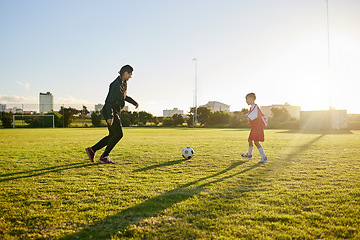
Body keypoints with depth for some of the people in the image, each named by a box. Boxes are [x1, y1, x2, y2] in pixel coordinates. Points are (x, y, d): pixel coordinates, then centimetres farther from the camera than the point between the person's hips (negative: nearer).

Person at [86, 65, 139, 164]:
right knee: (119, 134, -12)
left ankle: (92, 149, 18)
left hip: (115, 112, 10)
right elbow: (109, 101, -25)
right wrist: (110, 116, -33)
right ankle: (104, 157, -5)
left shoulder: (124, 83, 12)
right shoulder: (116, 85, -20)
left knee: (112, 136, 10)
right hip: (110, 112, -10)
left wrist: (134, 102, 37)